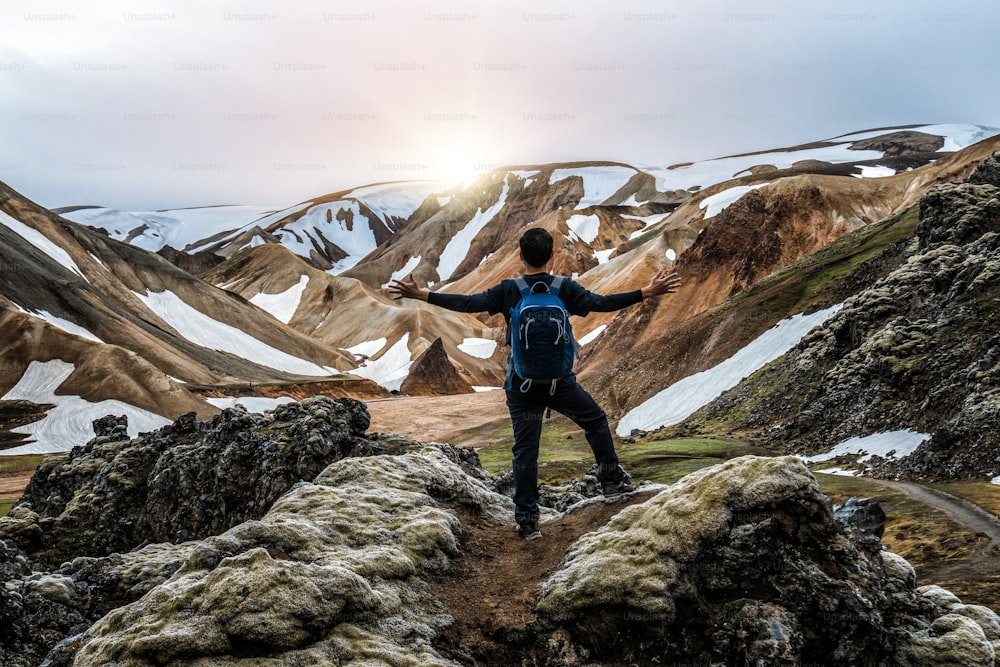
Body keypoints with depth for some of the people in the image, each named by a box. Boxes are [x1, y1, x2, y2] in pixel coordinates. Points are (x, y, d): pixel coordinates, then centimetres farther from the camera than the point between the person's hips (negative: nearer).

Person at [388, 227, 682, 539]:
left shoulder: (508, 290, -6)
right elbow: (602, 303, -10)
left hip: (521, 385, 0)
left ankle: (527, 519, 9)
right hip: (560, 382, 0)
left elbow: (468, 303, -10)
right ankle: (612, 478, 29)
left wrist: (419, 294, -6)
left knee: (525, 450, 5)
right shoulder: (565, 288, -6)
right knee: (595, 420, 24)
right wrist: (648, 292, -5)